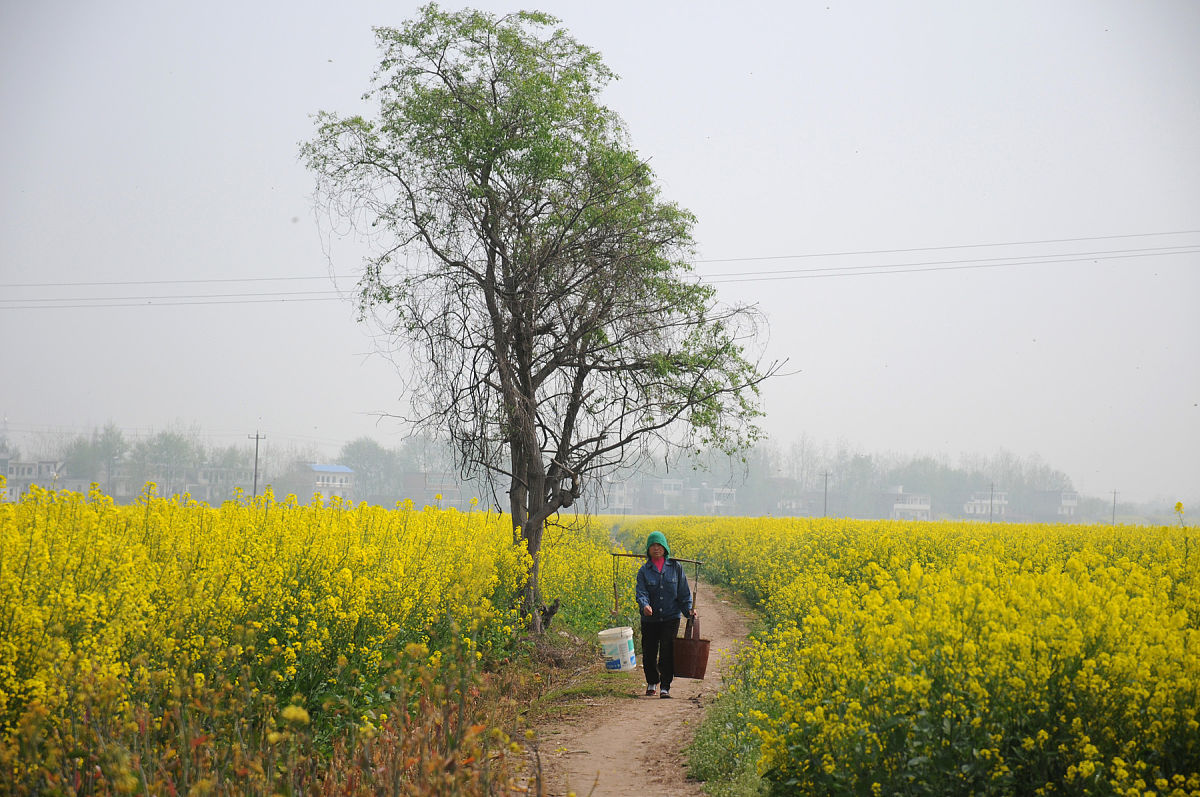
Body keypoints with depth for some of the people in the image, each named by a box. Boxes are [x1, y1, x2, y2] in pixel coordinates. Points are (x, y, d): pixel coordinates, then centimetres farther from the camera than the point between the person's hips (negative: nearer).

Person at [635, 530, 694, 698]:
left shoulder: (676, 567, 1)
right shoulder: (644, 571, 0)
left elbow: (684, 591, 6)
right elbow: (641, 592, -11)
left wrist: (688, 610, -5)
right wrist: (644, 605, -31)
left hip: (670, 617, -1)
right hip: (650, 619, 1)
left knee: (667, 653, -9)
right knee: (649, 654, 8)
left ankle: (665, 687, 0)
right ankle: (652, 683, 33)